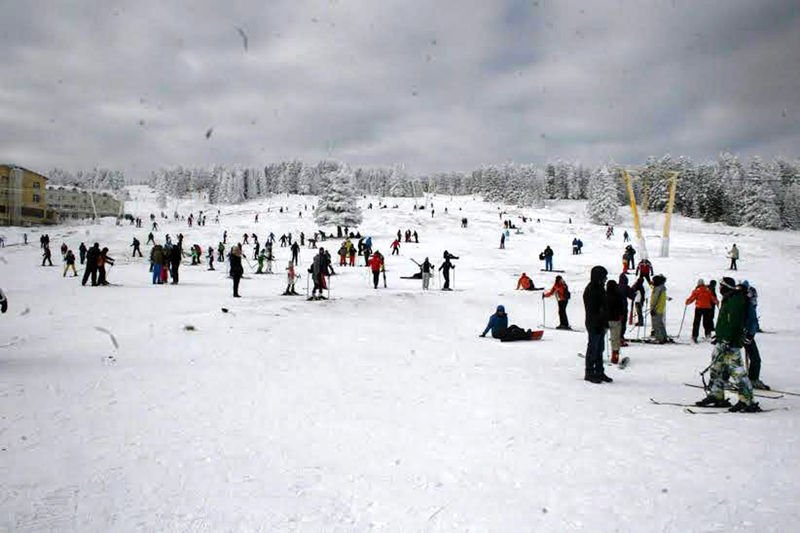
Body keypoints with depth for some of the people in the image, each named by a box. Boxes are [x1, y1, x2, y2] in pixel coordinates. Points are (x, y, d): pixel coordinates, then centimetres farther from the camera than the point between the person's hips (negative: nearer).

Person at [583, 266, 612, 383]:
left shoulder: (600, 288, 13)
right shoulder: (590, 290, -16)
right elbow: (591, 311, -19)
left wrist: (605, 321, 17)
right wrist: (597, 324, -21)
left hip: (601, 324, 9)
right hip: (594, 325, -9)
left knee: (599, 349, 14)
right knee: (593, 348, -2)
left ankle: (599, 372, 21)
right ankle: (589, 373, 7)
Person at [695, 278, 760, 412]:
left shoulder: (735, 301, -16)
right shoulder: (728, 299, 15)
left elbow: (733, 323, -23)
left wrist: (726, 341, -25)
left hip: (731, 343, -11)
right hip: (723, 341, 11)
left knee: (736, 371, -9)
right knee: (717, 368, 15)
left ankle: (747, 400, -5)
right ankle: (716, 395, 23)